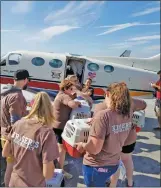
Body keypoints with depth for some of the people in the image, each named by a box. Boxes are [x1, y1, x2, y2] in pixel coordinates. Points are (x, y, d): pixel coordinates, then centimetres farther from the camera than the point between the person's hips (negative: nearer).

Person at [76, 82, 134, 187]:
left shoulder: (103, 116, -31)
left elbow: (95, 149, -29)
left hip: (96, 166, -5)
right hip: (114, 163, 5)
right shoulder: (128, 114, -11)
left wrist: (82, 145, -8)